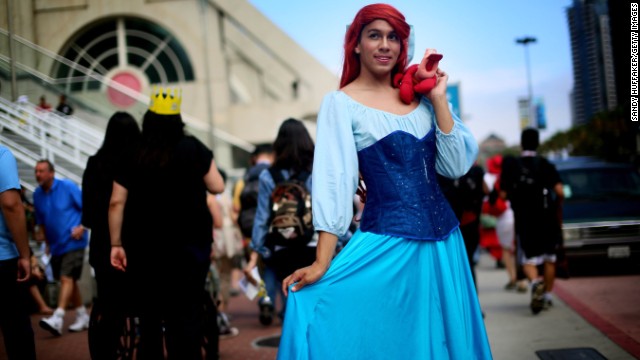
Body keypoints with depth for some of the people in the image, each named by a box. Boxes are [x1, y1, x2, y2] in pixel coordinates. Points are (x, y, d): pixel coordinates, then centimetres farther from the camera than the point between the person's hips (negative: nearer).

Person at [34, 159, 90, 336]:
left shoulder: (68, 187, -10)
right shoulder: (37, 194, 5)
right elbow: (40, 220, 18)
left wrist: (82, 227, -17)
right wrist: (43, 236, 11)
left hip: (73, 242, -6)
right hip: (55, 245, 7)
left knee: (66, 278, -16)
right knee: (69, 280, 12)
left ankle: (57, 318, -24)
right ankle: (83, 317, 23)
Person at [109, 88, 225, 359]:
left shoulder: (132, 157, 1)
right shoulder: (192, 148, -3)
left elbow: (117, 202, -2)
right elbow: (217, 187, 2)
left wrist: (116, 244, 3)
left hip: (144, 248, 2)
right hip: (188, 245, -2)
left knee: (149, 318, 13)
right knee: (186, 316, 1)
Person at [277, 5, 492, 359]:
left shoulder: (421, 96, 8)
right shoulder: (341, 103, -6)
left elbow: (457, 166, 2)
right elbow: (333, 181, -13)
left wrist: (438, 100, -5)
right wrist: (322, 262, -19)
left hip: (444, 241, 6)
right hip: (388, 245, -5)